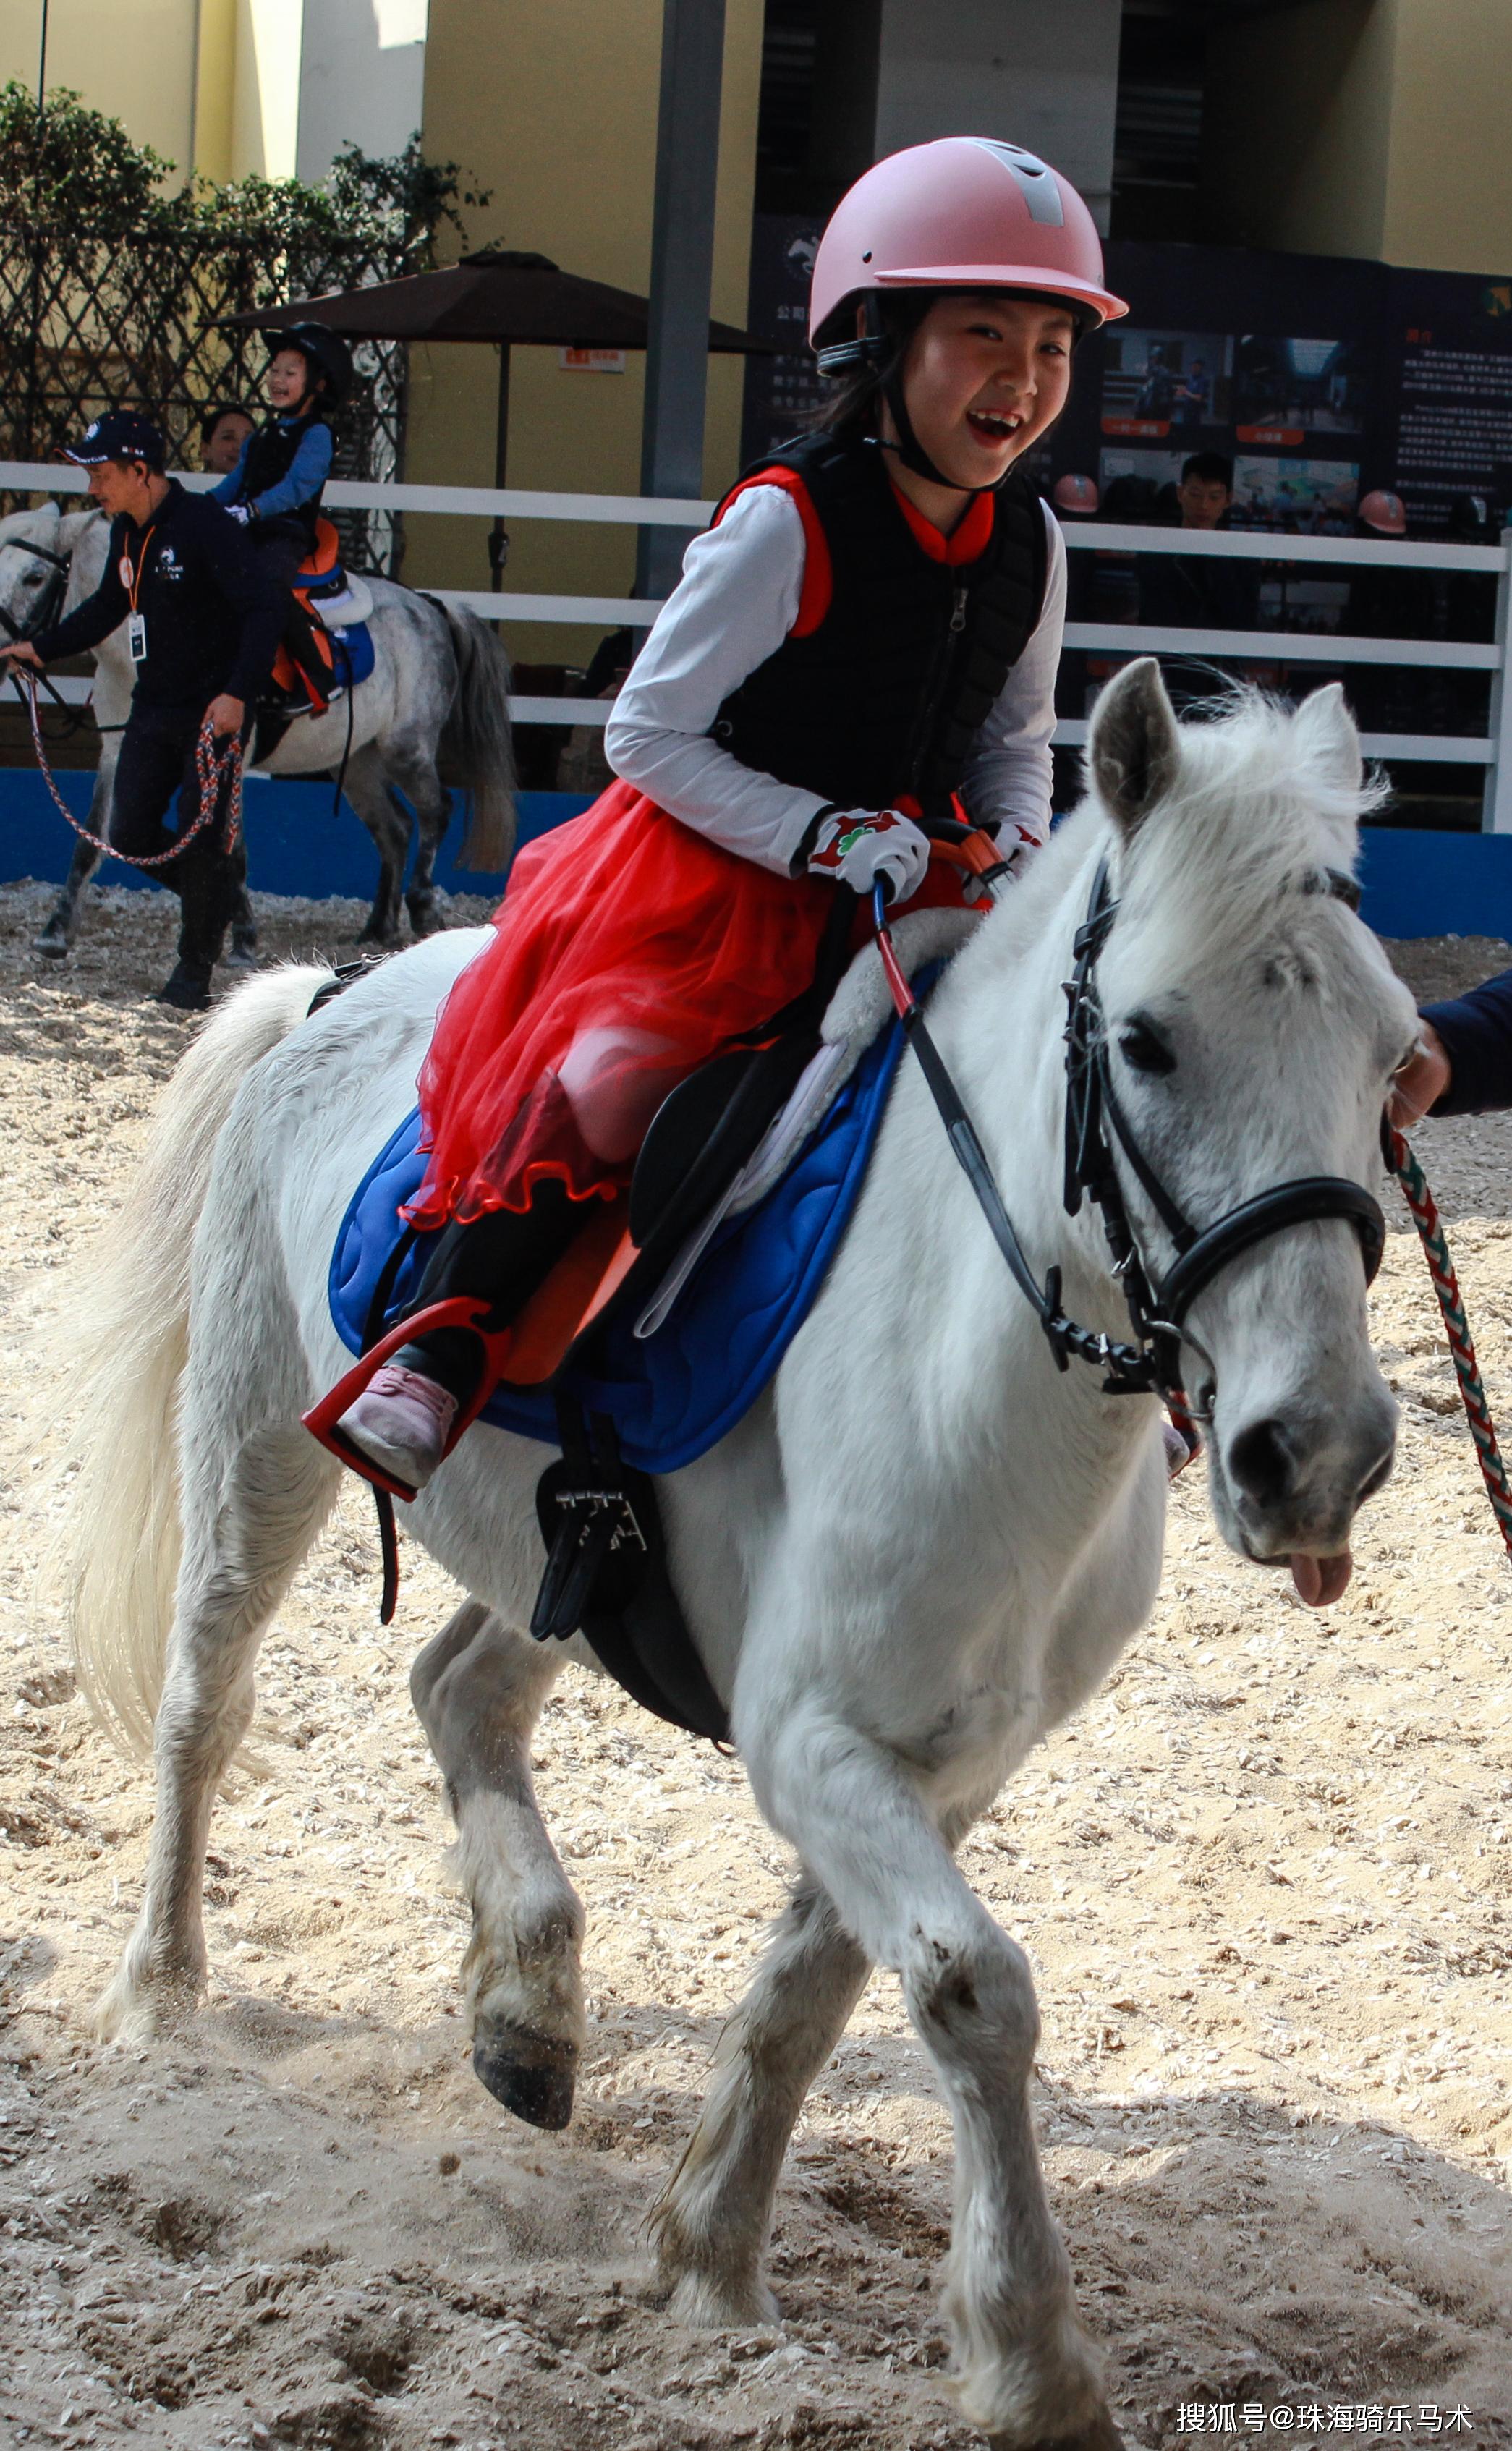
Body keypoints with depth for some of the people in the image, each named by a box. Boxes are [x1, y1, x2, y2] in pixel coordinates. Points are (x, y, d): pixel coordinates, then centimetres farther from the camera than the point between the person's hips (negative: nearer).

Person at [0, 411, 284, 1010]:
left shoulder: (205, 526, -19)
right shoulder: (126, 532, 6)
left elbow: (264, 609, -22)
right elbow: (108, 608, 24)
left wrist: (237, 693, -31)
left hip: (213, 709, -8)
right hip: (153, 708, 8)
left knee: (199, 834, -4)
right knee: (130, 835, 5)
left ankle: (195, 970, 10)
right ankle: (217, 887, 30)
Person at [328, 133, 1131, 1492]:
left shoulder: (1031, 544, 0)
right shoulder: (788, 523, -18)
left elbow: (1015, 743, 14)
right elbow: (651, 732, -14)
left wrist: (1017, 847, -8)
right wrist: (825, 834, -23)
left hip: (908, 862, 6)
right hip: (715, 864, -6)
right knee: (605, 1080, -27)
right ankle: (437, 1356, -17)